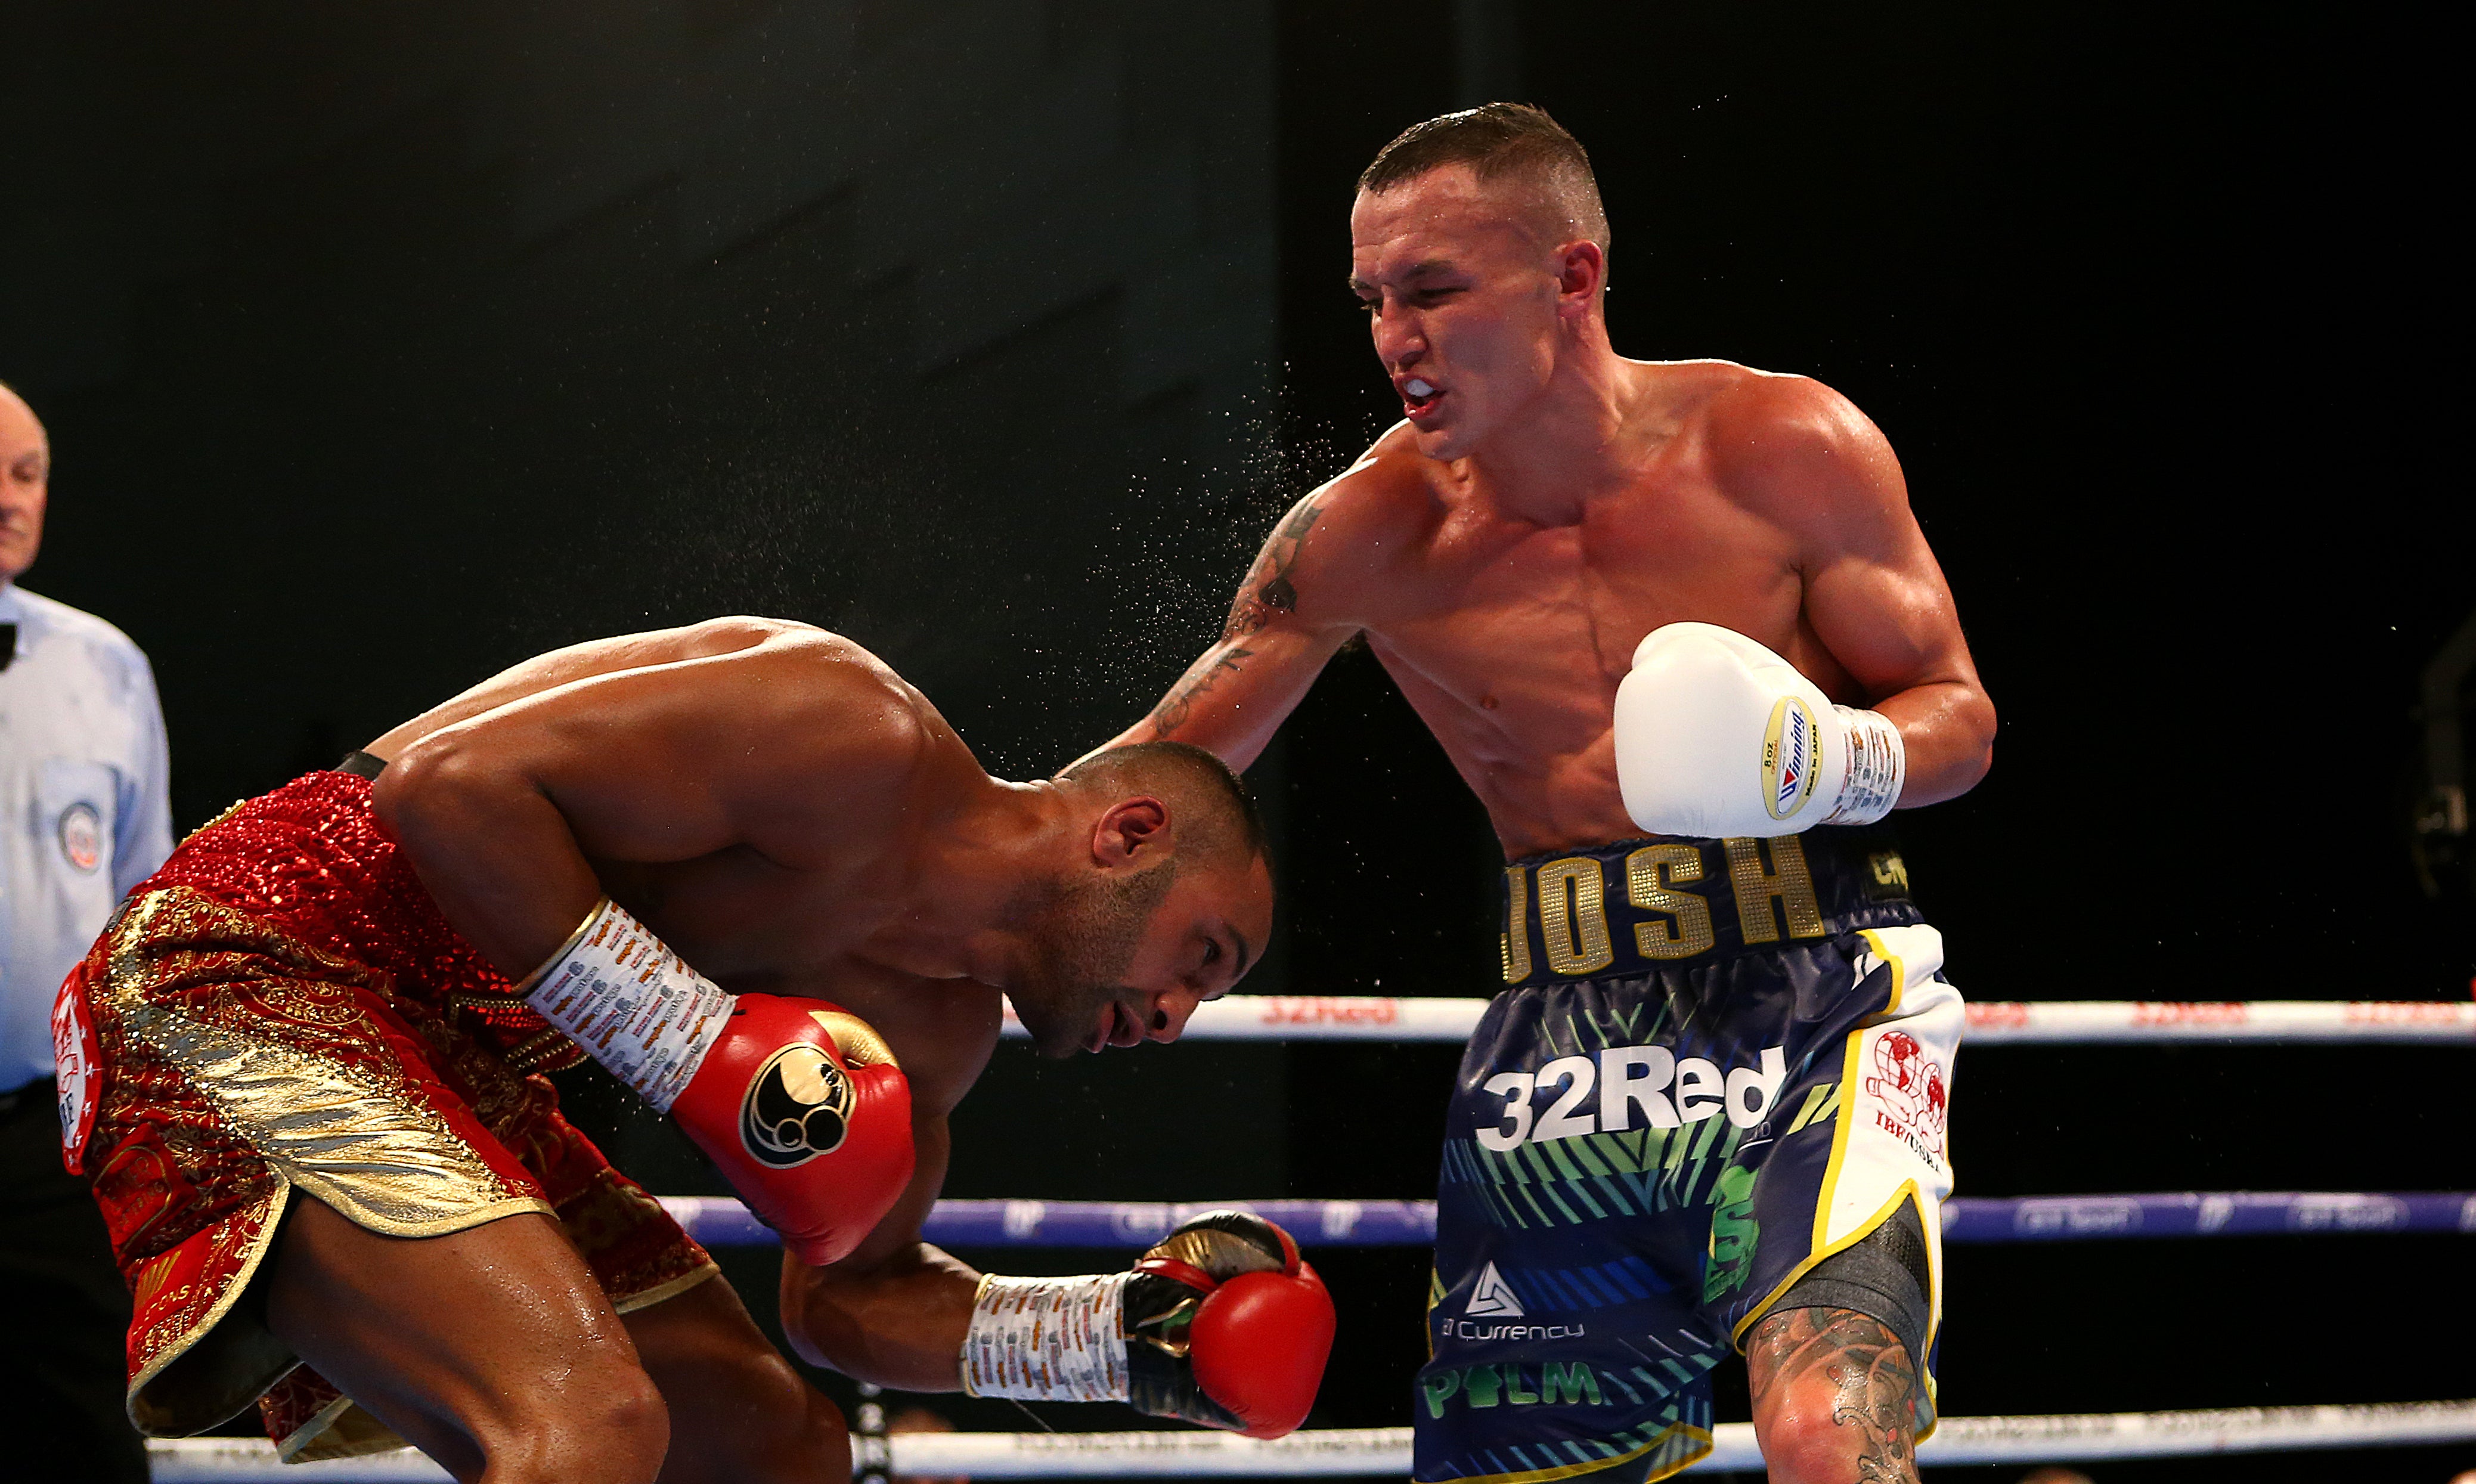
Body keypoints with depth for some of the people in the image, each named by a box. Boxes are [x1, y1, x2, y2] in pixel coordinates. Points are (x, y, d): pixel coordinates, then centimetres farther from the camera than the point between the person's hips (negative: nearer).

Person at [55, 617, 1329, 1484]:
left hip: (441, 1059, 10)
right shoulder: (859, 741, -18)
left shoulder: (940, 1020, 11)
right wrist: (705, 1044, -22)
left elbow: (854, 1291, 21)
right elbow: (450, 785, -25)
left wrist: (1128, 1334, 8)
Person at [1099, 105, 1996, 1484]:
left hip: (1814, 1006, -3)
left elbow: (1959, 717, 1)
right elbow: (1161, 771, 6)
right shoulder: (1369, 533, -1)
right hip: (1560, 1039, 3)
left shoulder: (1785, 449, -7)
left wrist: (1825, 760, -21)